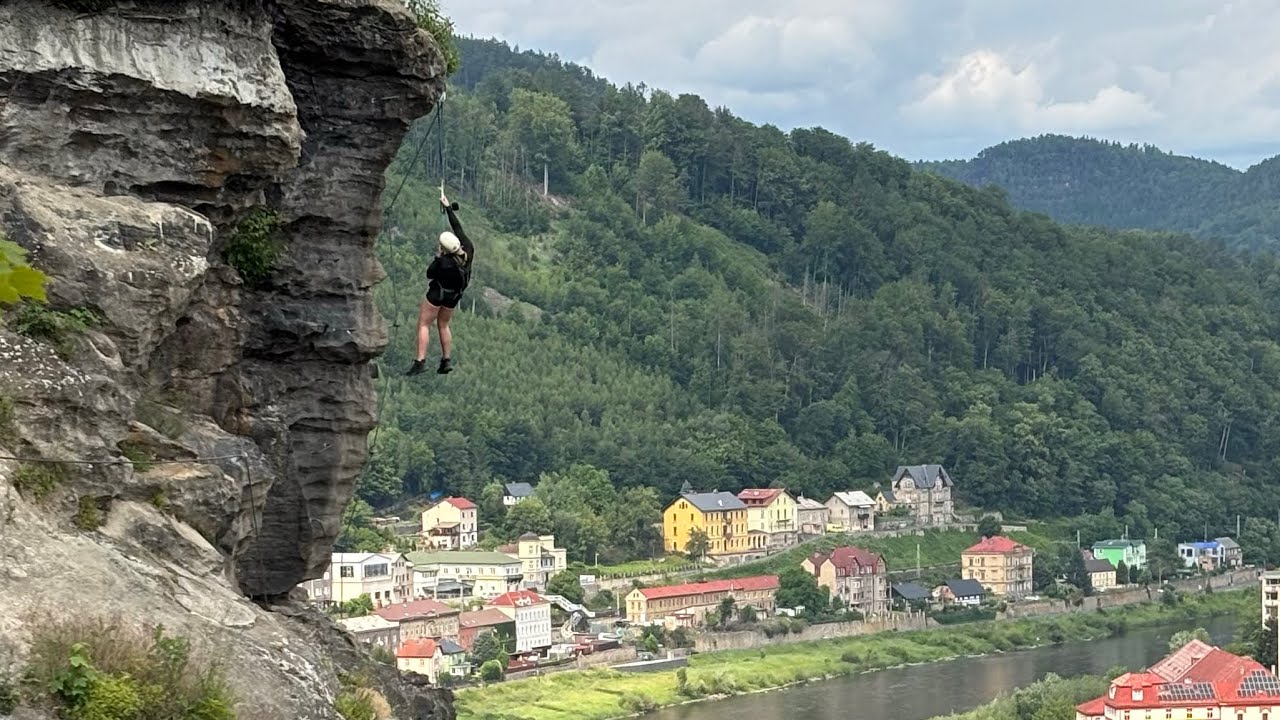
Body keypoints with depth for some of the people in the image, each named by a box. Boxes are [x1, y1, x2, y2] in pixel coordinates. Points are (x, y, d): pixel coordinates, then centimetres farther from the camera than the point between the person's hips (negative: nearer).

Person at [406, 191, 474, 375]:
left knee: (424, 325, 2)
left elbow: (429, 274, -12)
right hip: (454, 296, 7)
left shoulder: (445, 263, -31)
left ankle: (420, 362, -6)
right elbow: (458, 227, -7)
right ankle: (446, 361, 18)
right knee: (443, 325, 21)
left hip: (438, 293, -7)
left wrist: (437, 257, -10)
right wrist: (448, 207, -1)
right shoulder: (468, 248, -19)